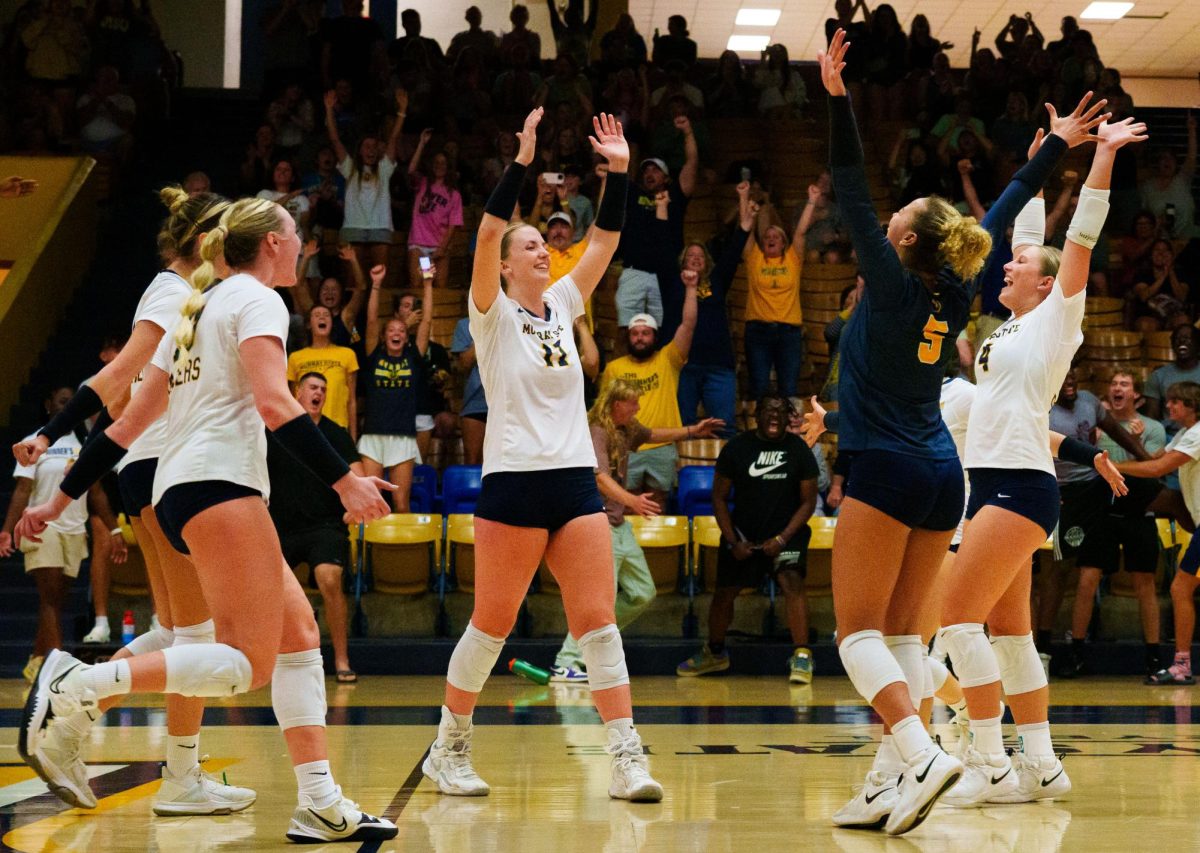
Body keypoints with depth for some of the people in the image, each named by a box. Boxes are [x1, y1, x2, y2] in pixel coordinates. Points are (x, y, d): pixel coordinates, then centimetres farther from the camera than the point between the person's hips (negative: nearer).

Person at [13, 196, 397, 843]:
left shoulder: (201, 307, 25)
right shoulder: (257, 299, -1)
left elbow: (129, 421, 23)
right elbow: (273, 403, -17)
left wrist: (62, 499, 24)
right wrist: (344, 481, -19)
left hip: (179, 492, 10)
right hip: (218, 482, -10)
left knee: (300, 634, 8)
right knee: (250, 664, -15)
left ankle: (320, 805, 3)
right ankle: (74, 687, -20)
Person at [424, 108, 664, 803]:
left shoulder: (563, 304, 15)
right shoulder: (494, 313, -1)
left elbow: (606, 242, 12)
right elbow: (487, 233, -15)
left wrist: (620, 171, 3)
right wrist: (522, 162, -20)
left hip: (576, 480, 5)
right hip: (514, 482, -5)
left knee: (598, 620, -2)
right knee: (493, 623, 1)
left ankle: (628, 758, -5)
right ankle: (449, 750, 16)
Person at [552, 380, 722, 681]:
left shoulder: (627, 430, 12)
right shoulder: (597, 433, -16)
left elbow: (653, 435, 34)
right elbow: (600, 477, -31)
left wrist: (692, 431, 35)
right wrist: (632, 500, -45)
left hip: (620, 525, 10)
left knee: (642, 594, 12)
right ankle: (565, 664, -15)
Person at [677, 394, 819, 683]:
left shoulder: (799, 450, -8)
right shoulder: (736, 447, -7)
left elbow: (808, 502, -5)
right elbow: (719, 497, 0)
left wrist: (782, 538, -16)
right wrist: (733, 541, -9)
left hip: (786, 531, -2)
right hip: (742, 531, 2)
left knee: (792, 580, -26)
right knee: (724, 592, 10)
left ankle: (802, 657, -23)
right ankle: (715, 653, 35)